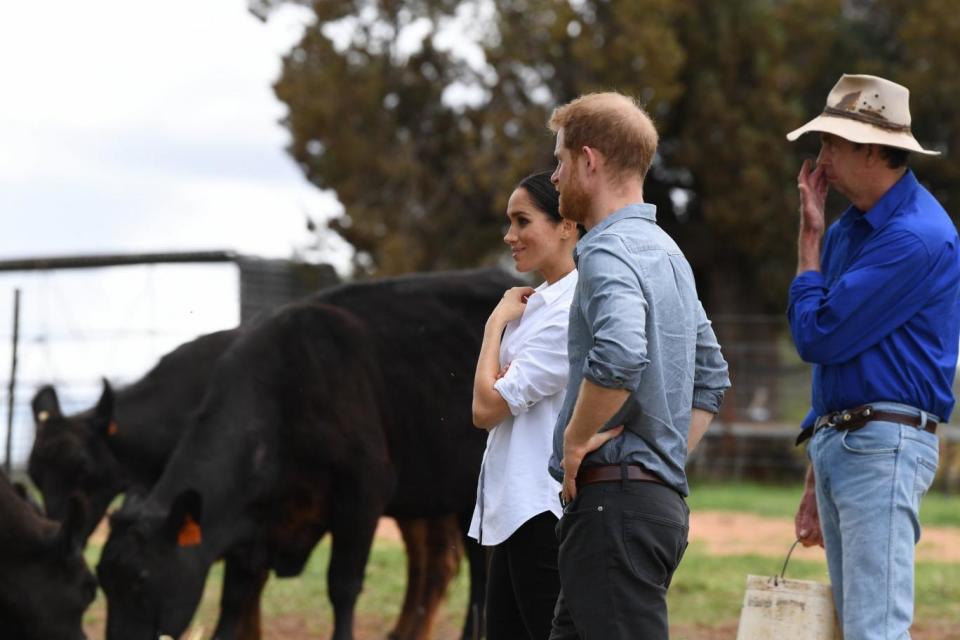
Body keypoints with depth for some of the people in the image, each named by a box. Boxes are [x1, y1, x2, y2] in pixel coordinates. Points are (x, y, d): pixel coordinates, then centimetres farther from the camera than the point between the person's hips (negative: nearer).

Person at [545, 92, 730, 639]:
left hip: (614, 497, -10)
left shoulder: (609, 252, -12)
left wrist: (577, 438, -18)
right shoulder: (667, 252, 19)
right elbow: (712, 378, 26)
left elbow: (620, 354, -32)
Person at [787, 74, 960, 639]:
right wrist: (817, 480, 23)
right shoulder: (847, 230, 16)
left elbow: (817, 336, -17)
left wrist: (809, 240, -3)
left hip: (885, 447, -9)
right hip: (836, 444, 10)